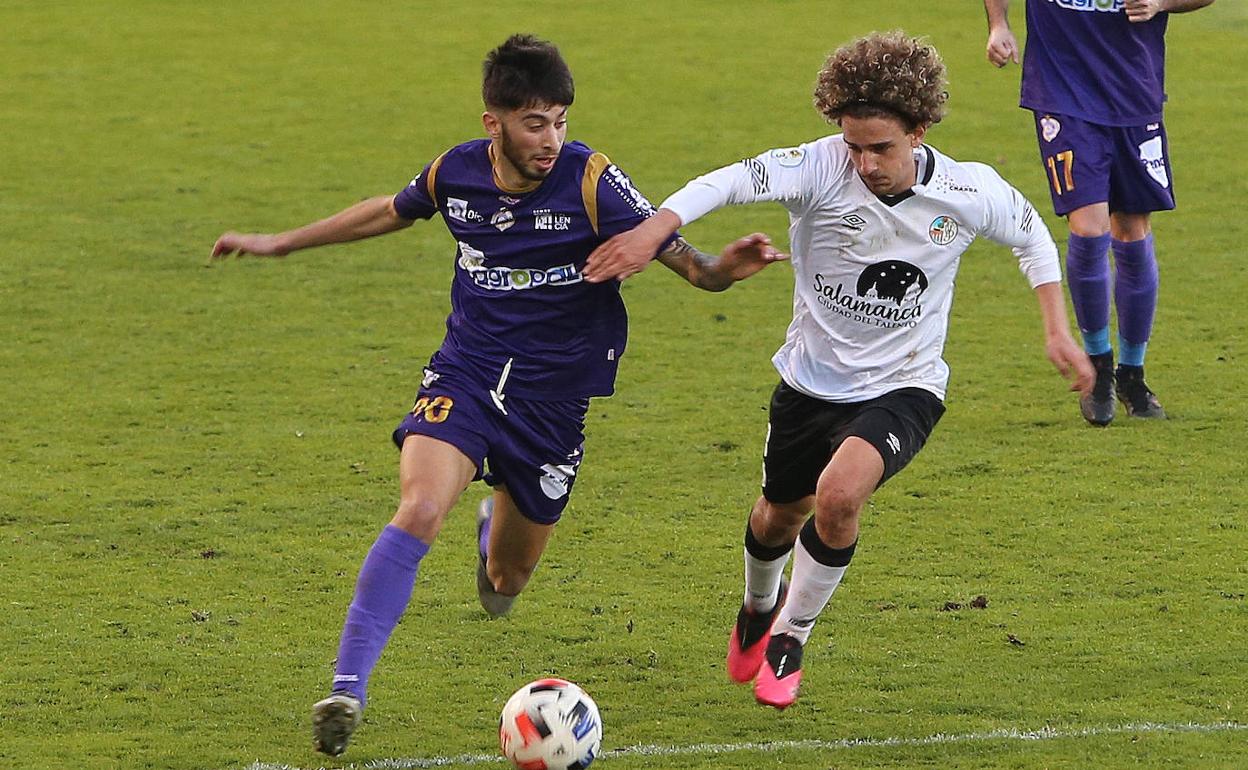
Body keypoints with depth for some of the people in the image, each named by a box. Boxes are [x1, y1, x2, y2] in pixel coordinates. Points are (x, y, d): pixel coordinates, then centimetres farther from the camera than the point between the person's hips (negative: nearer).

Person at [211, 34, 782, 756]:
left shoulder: (591, 181, -17)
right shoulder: (458, 172, -6)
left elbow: (675, 251, -19)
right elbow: (393, 211, 16)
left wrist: (721, 268, -43)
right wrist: (283, 243, 24)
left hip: (554, 399, 0)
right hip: (464, 377, 0)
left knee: (505, 583, 13)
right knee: (420, 510, -28)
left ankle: (499, 528, 54)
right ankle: (348, 689, -27)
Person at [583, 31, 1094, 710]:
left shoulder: (969, 192, -16)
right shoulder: (822, 169, -23)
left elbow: (1032, 237, 6)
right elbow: (730, 182, -38)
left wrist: (1057, 332, 3)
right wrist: (653, 229, -55)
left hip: (903, 387, -2)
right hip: (811, 380, 2)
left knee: (839, 493, -28)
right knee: (780, 514, 21)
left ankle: (790, 638, -2)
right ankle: (759, 607, 59)